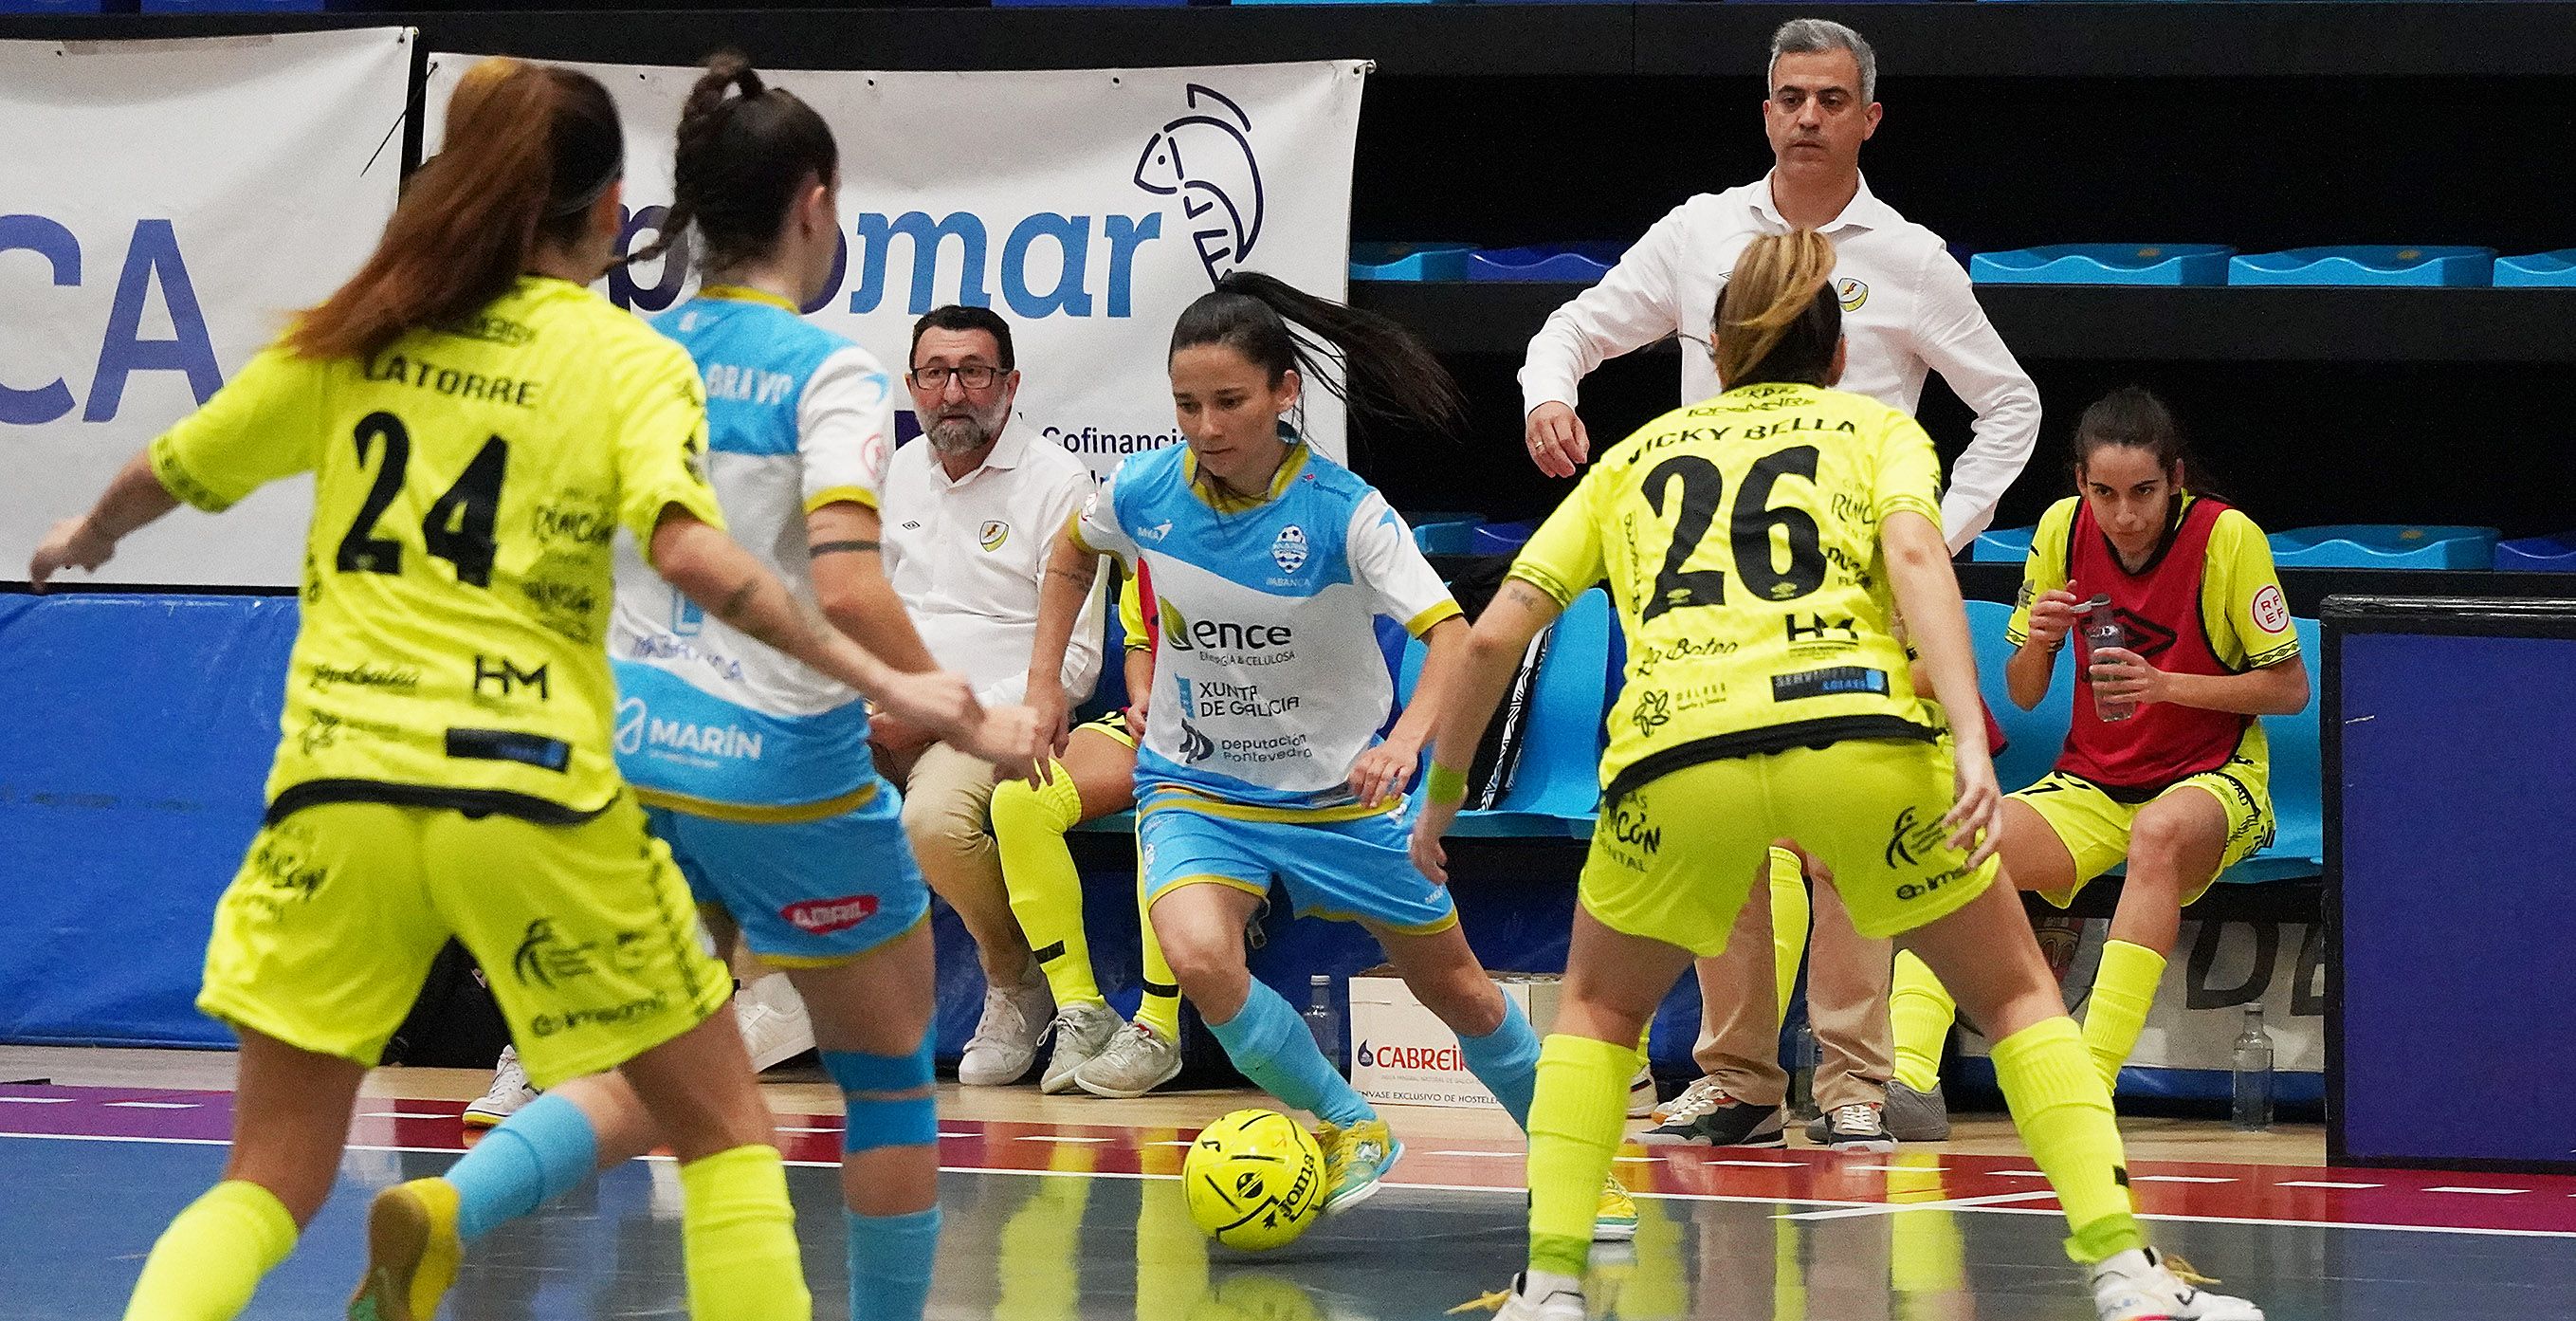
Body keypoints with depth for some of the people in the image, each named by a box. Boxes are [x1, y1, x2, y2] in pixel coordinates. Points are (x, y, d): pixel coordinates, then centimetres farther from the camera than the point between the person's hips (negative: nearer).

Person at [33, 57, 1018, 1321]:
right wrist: (878, 681, -13)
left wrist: (84, 539, 42)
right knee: (725, 1131, 13)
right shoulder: (629, 360, 0)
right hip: (527, 791, -3)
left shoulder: (352, 336, 10)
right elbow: (690, 551, -17)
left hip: (338, 786, 3)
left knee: (270, 1182, 12)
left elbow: (163, 476, 21)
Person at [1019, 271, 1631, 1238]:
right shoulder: (1144, 492, -13)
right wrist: (1043, 684, 6)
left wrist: (1405, 740, -46)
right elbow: (1073, 549, 12)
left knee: (1457, 990, 10)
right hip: (1196, 788, 1)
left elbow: (1452, 633, -28)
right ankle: (1348, 1130, -6)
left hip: (1340, 792, -1)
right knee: (1199, 959, -29)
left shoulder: (1341, 508, -22)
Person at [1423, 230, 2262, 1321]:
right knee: (2017, 996, 18)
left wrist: (1441, 799, 34)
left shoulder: (1635, 455, 29)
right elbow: (1913, 555, 1)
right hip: (1859, 732, -1)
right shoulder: (1877, 428, 24)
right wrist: (1971, 741, -10)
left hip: (1677, 752, 1)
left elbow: (1495, 637, 22)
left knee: (1599, 1009, 26)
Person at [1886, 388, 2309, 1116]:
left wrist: (2164, 685, -23)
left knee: (2159, 833, -40)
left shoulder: (2228, 537, -14)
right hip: (2089, 786, 4)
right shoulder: (2062, 528, -2)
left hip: (2213, 782, -4)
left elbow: (2291, 688, -10)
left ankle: (2091, 1079, -41)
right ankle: (1905, 1077, -32)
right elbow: (2023, 696, 6)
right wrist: (2037, 642, -18)